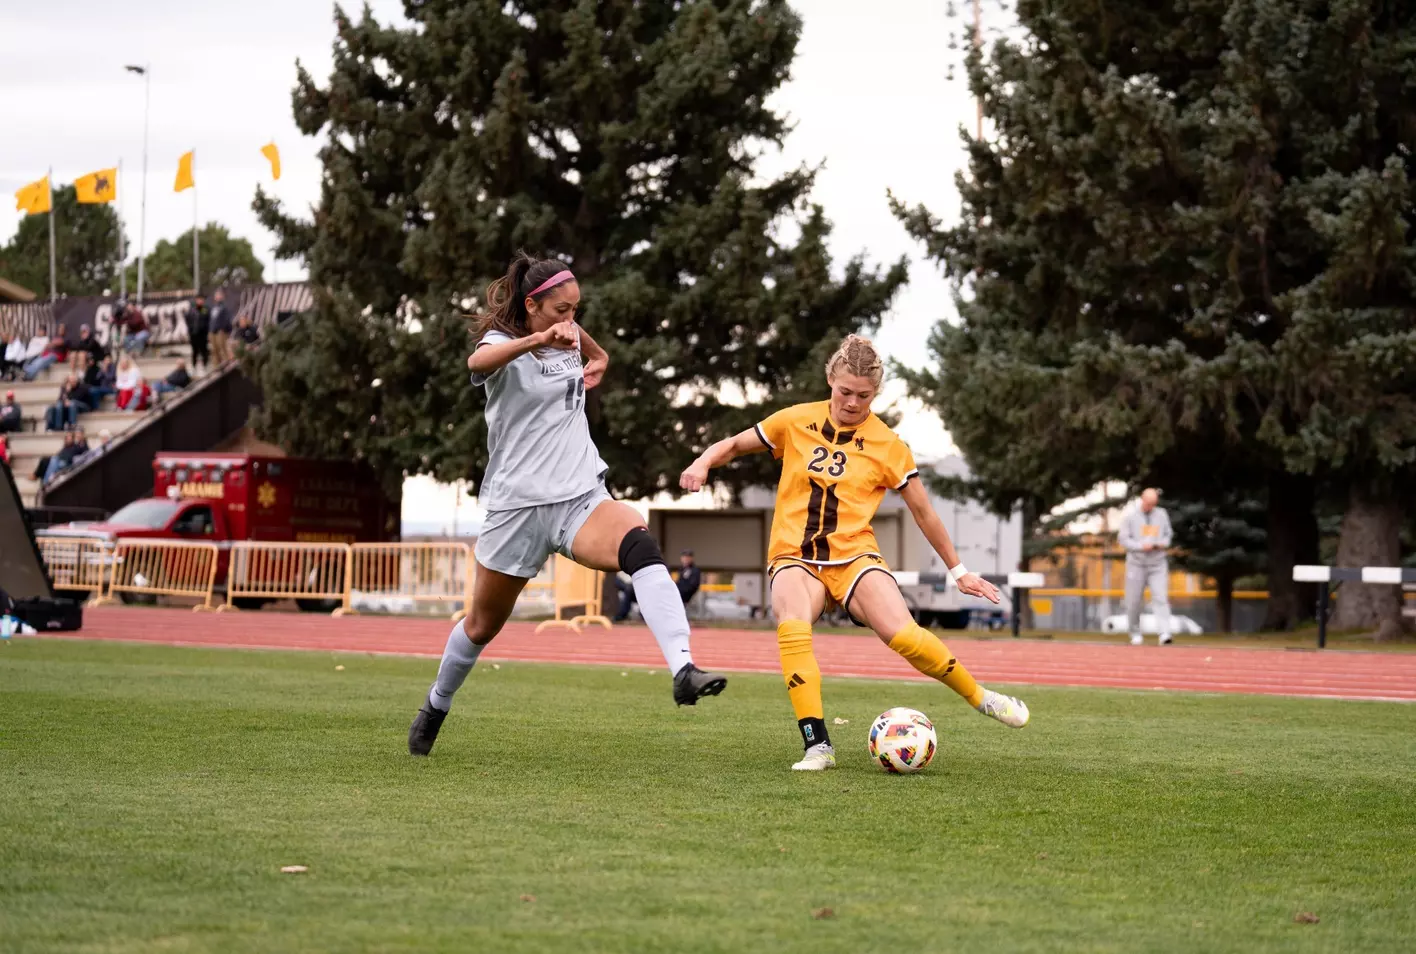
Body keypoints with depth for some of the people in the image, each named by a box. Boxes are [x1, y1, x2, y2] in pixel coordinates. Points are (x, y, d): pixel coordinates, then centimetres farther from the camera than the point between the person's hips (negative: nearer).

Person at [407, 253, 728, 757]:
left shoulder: (569, 337, 10)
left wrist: (595, 367, 15)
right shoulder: (502, 341, -8)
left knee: (640, 545, -30)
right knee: (484, 624, 11)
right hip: (518, 503, -3)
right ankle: (436, 706, 40)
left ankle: (683, 670, -45)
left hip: (582, 498, 3)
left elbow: (598, 356, 38)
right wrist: (539, 339, -52)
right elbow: (478, 361, -36)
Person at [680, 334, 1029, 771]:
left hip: (854, 556, 0)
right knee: (792, 627, -34)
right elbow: (734, 445, 15)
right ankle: (818, 746, -33)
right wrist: (704, 462, -7)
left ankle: (982, 698, -1)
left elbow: (922, 511, 10)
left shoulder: (887, 445, 1)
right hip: (795, 557, 0)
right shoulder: (795, 422, 3)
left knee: (902, 634, -26)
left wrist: (958, 570, 15)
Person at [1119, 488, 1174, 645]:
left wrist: (1162, 544, -6)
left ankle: (1164, 633, -22)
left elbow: (1167, 535, 17)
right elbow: (1123, 539, -3)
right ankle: (1135, 633, 17)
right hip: (1136, 564, -1)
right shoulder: (1130, 517, 0)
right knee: (1134, 601, 1)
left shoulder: (1162, 514, 9)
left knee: (1161, 598, -13)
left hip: (1158, 564, 1)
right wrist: (1141, 546, -17)